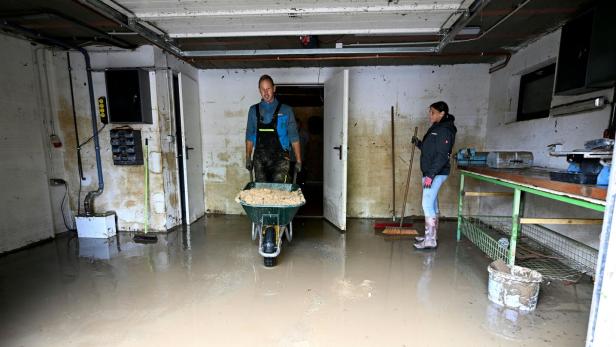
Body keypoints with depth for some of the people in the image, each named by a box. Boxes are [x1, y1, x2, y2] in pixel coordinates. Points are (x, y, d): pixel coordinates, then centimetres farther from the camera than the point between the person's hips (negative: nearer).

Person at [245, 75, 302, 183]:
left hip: (280, 158, -2)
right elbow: (250, 136, 15)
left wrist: (298, 161, -2)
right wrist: (248, 158, 9)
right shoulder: (253, 110, 11)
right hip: (259, 159, 3)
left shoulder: (286, 110, 3)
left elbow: (294, 137, 3)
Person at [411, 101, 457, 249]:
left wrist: (430, 175, -23)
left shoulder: (445, 130, -13)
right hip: (430, 173, 10)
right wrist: (418, 143, 9)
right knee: (432, 204, 13)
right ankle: (430, 235, 23)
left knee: (427, 204, -10)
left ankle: (430, 240, -2)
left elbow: (442, 156, -20)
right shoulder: (435, 128, 16)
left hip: (436, 173, -10)